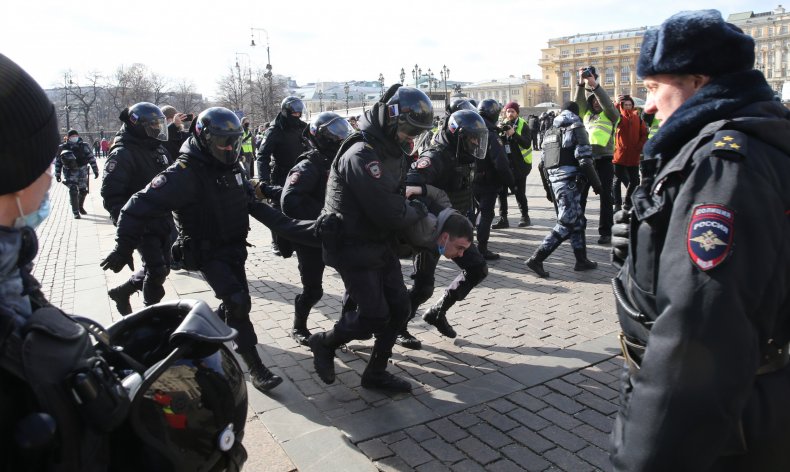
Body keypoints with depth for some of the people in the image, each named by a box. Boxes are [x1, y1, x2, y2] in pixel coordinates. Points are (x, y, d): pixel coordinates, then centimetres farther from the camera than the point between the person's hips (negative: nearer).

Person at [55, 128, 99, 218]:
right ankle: (75, 212, -6)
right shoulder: (63, 148, -2)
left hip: (82, 172, 2)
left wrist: (95, 170, -3)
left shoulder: (84, 146, -1)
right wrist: (57, 174, 6)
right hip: (70, 173, -2)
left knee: (83, 191, 12)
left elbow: (91, 158, 0)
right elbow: (58, 161, 6)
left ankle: (80, 207, 38)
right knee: (73, 191, -12)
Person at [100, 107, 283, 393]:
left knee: (234, 302, 16)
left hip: (234, 247, 8)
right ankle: (255, 368, -6)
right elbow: (141, 206, -23)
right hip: (207, 253, -8)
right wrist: (123, 248, -22)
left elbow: (246, 197, 22)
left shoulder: (231, 167, 2)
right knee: (237, 302, -16)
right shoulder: (186, 174, -22)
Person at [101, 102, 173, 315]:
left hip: (163, 221, 8)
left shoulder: (158, 149, 11)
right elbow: (111, 194, -19)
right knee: (156, 270, -6)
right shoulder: (122, 155, -14)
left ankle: (121, 291, 36)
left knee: (161, 268, 15)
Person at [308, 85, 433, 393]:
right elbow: (388, 212, -28)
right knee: (374, 318, -5)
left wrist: (419, 200, -1)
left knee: (399, 308, 9)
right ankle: (324, 344, 23)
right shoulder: (362, 156, -25)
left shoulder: (393, 153, 8)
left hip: (382, 246, 9)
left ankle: (376, 373, 26)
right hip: (355, 249, -9)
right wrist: (418, 211, -11)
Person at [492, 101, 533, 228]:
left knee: (519, 192, 0)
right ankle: (503, 219, 7)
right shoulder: (503, 124, 11)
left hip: (519, 163, -4)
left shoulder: (522, 125, -3)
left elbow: (527, 143, -15)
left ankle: (525, 217, 16)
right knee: (501, 190, 1)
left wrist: (514, 134, -25)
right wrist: (499, 133, -12)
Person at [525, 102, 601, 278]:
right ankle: (536, 259, -13)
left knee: (577, 221, 15)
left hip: (554, 182, 8)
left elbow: (544, 162, 19)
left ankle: (581, 260, 20)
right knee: (566, 224, -7)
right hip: (570, 182, -8)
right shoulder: (576, 129, -3)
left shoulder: (550, 132, 19)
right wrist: (596, 183, -5)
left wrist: (548, 187, 25)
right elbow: (585, 160, -13)